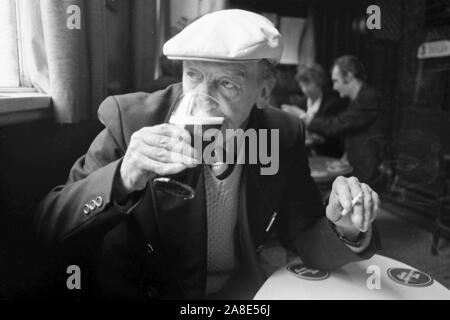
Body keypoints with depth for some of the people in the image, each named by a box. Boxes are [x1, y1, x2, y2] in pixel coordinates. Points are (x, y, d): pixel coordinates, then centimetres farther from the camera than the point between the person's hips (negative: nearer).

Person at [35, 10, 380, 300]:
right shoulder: (131, 119, -18)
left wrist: (345, 232, -24)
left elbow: (306, 240, -3)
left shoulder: (284, 135, -10)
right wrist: (122, 179, -35)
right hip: (146, 289, 0)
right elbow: (50, 227, -17)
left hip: (242, 291, 1)